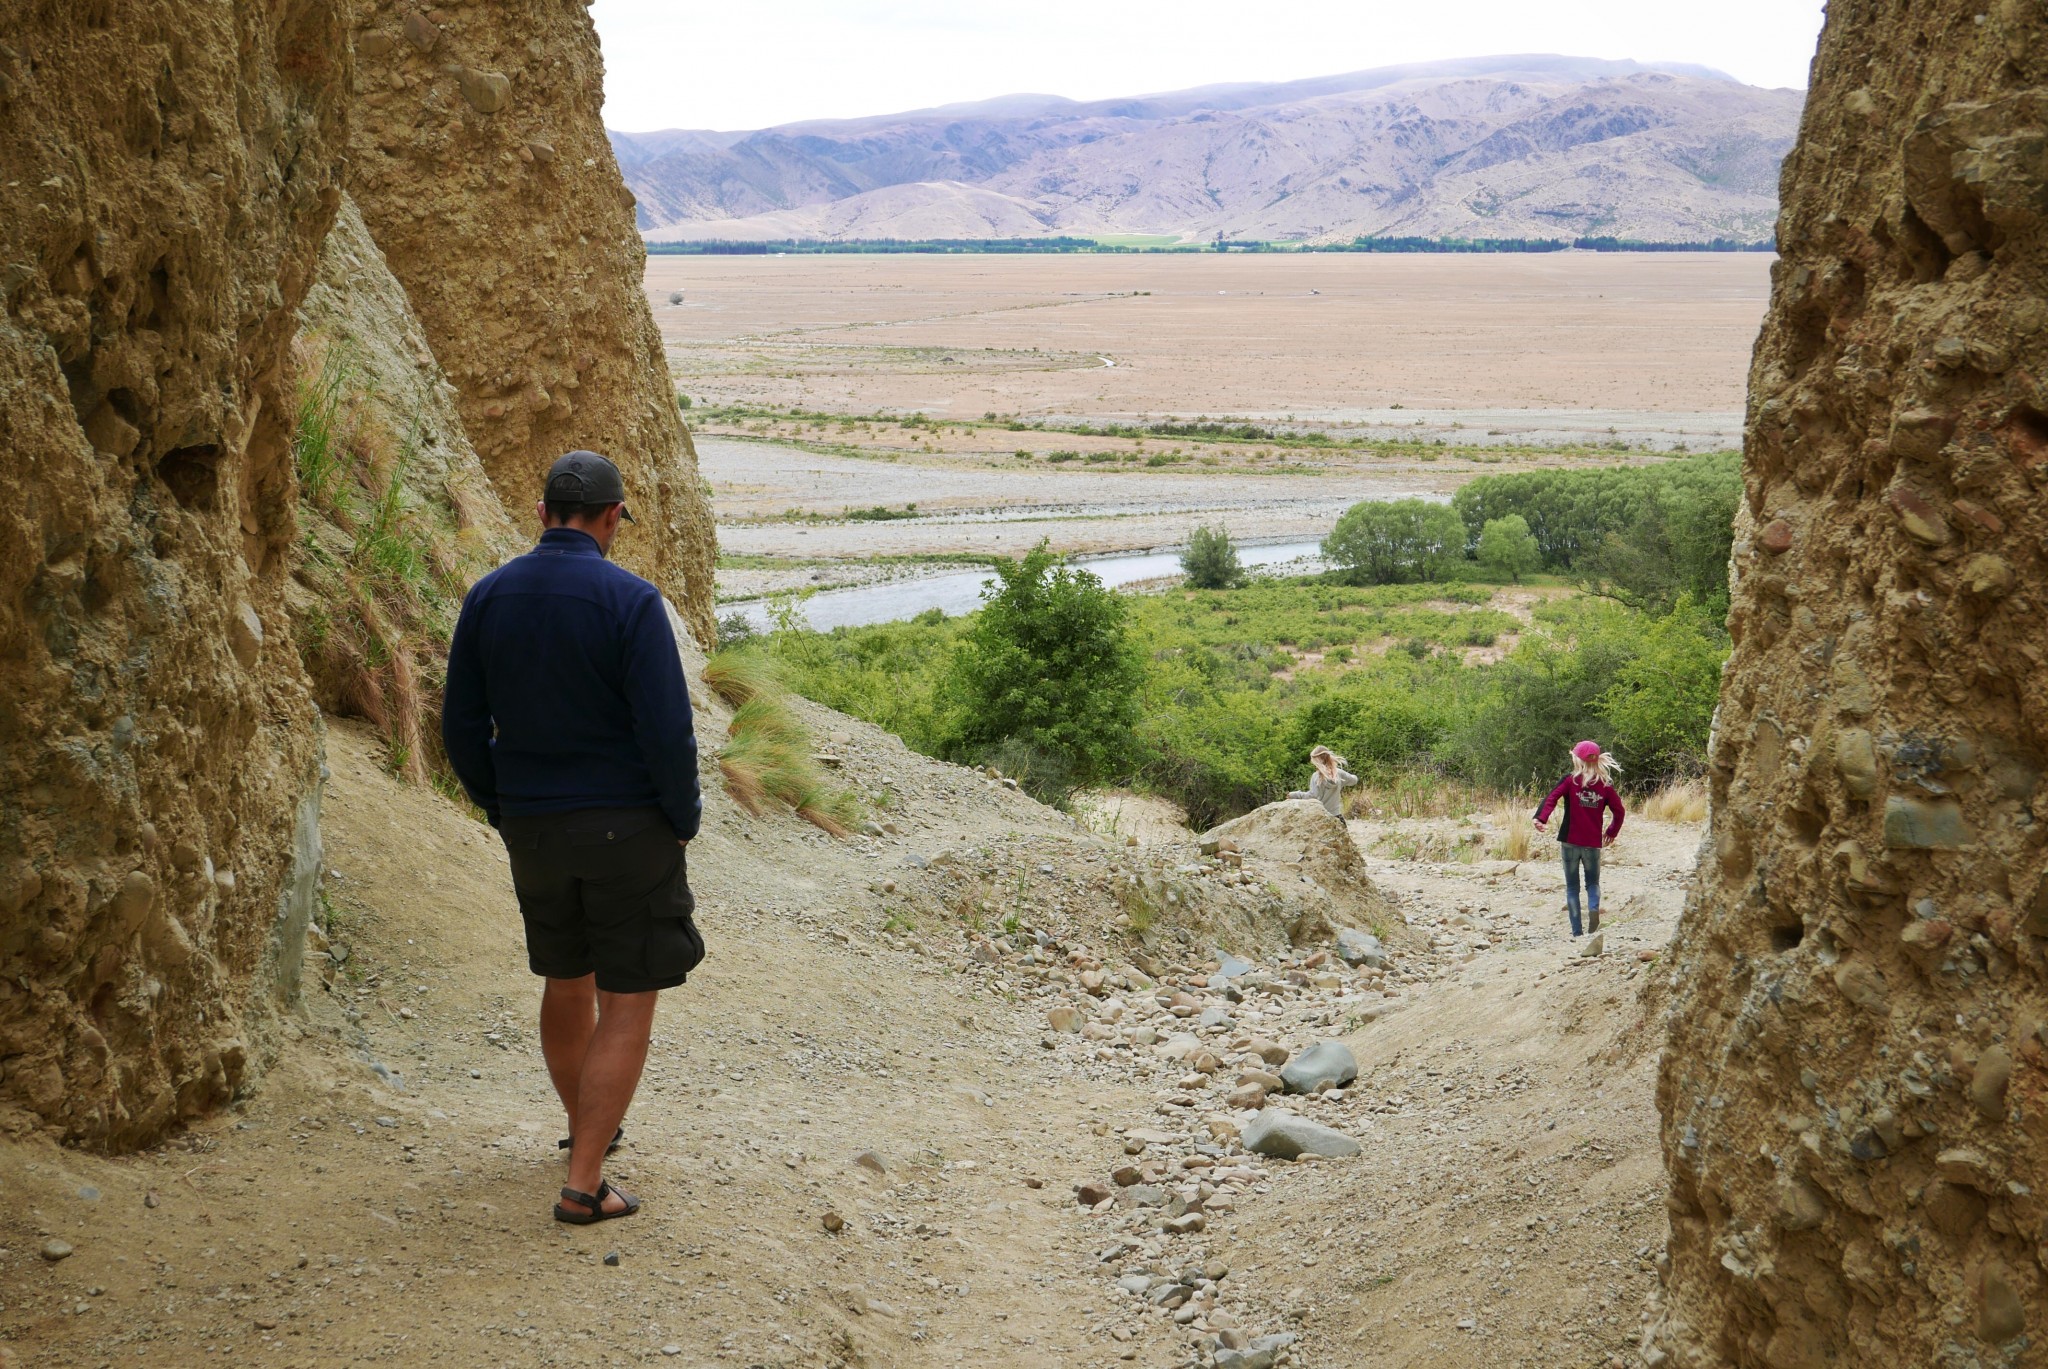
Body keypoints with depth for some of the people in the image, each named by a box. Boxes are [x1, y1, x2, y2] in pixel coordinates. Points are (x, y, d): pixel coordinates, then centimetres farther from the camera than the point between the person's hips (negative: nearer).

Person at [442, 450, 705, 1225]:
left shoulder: (488, 597, 0)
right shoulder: (630, 602, -16)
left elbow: (462, 727, 4)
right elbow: (667, 732, -19)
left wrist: (502, 811, 16)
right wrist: (684, 821, -3)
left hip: (533, 831, 6)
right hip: (628, 827, -6)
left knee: (566, 982, 24)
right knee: (628, 1006, 3)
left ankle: (587, 1127, 43)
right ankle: (584, 1184, 0)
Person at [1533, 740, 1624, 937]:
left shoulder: (1570, 781, -4)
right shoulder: (1605, 785, 2)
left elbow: (1552, 797, -20)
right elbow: (1620, 811, 6)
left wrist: (1541, 818, -30)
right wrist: (1612, 832, 20)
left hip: (1571, 841, -1)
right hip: (1593, 843, 1)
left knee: (1572, 886, 8)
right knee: (1593, 882, 16)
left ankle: (1576, 931, 0)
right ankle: (1594, 907, -16)